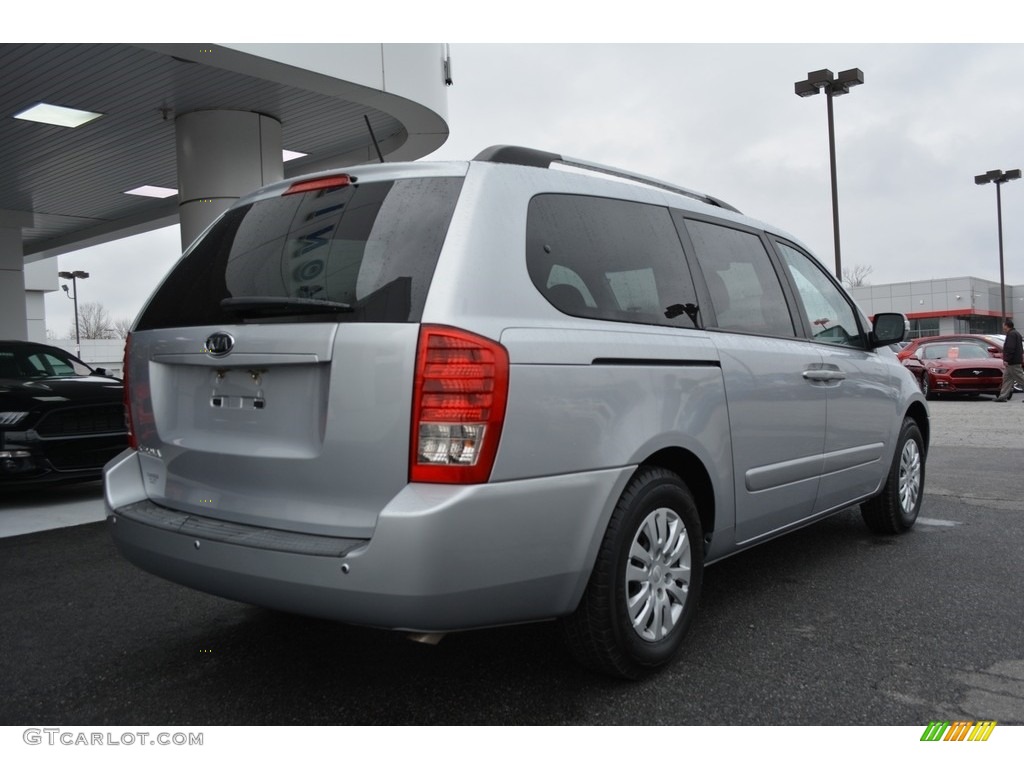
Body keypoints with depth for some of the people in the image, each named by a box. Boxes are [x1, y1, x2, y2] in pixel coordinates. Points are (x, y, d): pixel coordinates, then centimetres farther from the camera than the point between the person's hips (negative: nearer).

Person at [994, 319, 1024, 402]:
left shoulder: (1011, 334, -16)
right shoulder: (1016, 333, 18)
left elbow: (1010, 348, -24)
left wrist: (1006, 359, -23)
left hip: (1013, 362, -11)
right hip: (1013, 362, 11)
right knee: (1007, 378, 10)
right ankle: (1003, 396, 10)